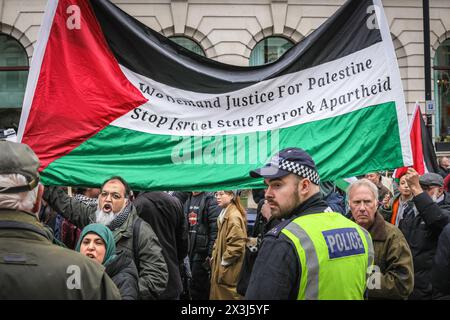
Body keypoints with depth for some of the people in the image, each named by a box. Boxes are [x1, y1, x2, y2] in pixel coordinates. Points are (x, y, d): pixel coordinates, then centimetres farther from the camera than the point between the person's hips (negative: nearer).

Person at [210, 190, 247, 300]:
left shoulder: (234, 216, -19)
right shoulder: (224, 213, 13)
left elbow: (237, 245, -24)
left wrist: (224, 261, -16)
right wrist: (214, 256, 12)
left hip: (228, 270, -10)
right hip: (220, 266, 10)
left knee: (225, 295, -1)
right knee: (218, 294, 15)